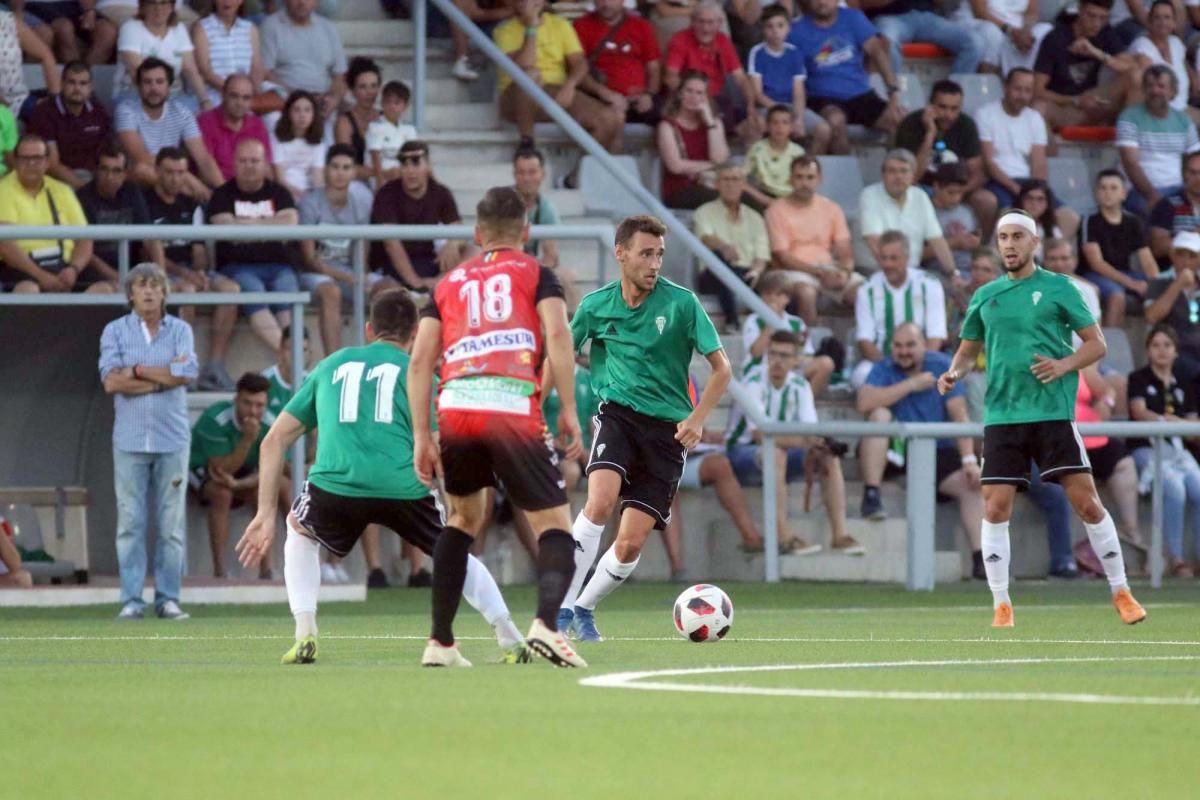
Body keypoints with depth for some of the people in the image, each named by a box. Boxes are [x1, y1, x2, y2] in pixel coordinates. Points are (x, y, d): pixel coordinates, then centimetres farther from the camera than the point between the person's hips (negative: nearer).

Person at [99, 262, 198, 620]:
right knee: (130, 521, -3)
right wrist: (166, 376, -8)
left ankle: (168, 598, 5)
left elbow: (188, 373, -10)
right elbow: (111, 382, -8)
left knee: (172, 522, 1)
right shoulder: (115, 331, 5)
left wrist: (136, 370, -8)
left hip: (172, 439, 1)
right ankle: (131, 600, -2)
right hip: (130, 439, -1)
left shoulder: (180, 330, 7)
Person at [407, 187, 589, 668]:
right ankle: (545, 623, -25)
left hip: (455, 407, 3)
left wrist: (421, 437, 13)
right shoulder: (535, 274, 16)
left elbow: (420, 361, 15)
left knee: (463, 517, 26)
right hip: (513, 407, -3)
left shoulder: (450, 283, 25)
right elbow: (558, 334, -2)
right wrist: (568, 410, -2)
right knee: (555, 526, 2)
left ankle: (440, 643, 22)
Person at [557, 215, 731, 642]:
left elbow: (721, 368, 0)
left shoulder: (681, 303, -6)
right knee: (600, 502, -28)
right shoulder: (597, 305, 0)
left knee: (631, 543, -6)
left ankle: (584, 608, 20)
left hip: (667, 429, 0)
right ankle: (563, 606, -20)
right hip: (618, 414, 0)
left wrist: (696, 418, -14)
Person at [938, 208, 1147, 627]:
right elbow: (969, 348, 22)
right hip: (1001, 415, 3)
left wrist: (1063, 365, -16)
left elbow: (1097, 343, 2)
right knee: (996, 507, -5)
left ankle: (1121, 593, 6)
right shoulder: (985, 297, 12)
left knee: (1085, 501, -6)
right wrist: (954, 372, 0)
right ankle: (1001, 606, 3)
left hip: (1053, 413, -3)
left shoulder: (1057, 287, 2)